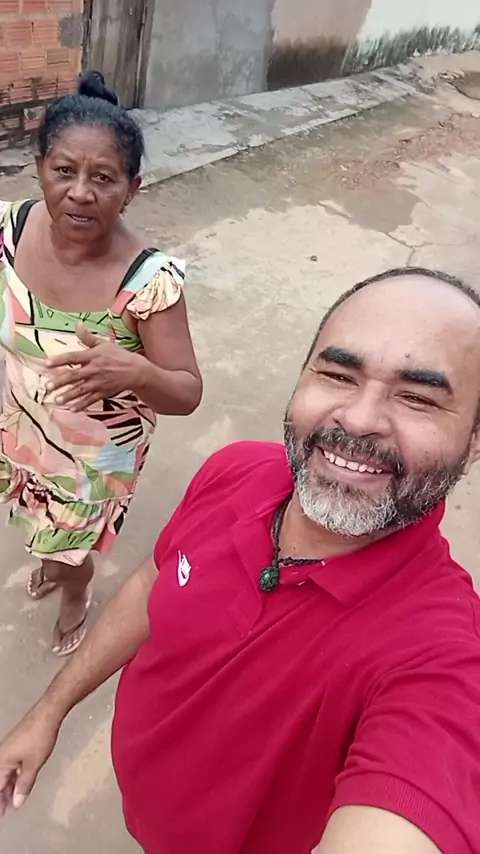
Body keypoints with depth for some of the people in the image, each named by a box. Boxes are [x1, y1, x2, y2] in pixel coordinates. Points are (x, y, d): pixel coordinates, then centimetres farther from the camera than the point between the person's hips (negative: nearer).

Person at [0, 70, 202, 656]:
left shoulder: (150, 280, -33)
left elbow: (187, 394, -27)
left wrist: (135, 371, -46)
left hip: (97, 455, -4)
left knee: (73, 545, 22)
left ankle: (75, 593, 58)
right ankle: (55, 557, 68)